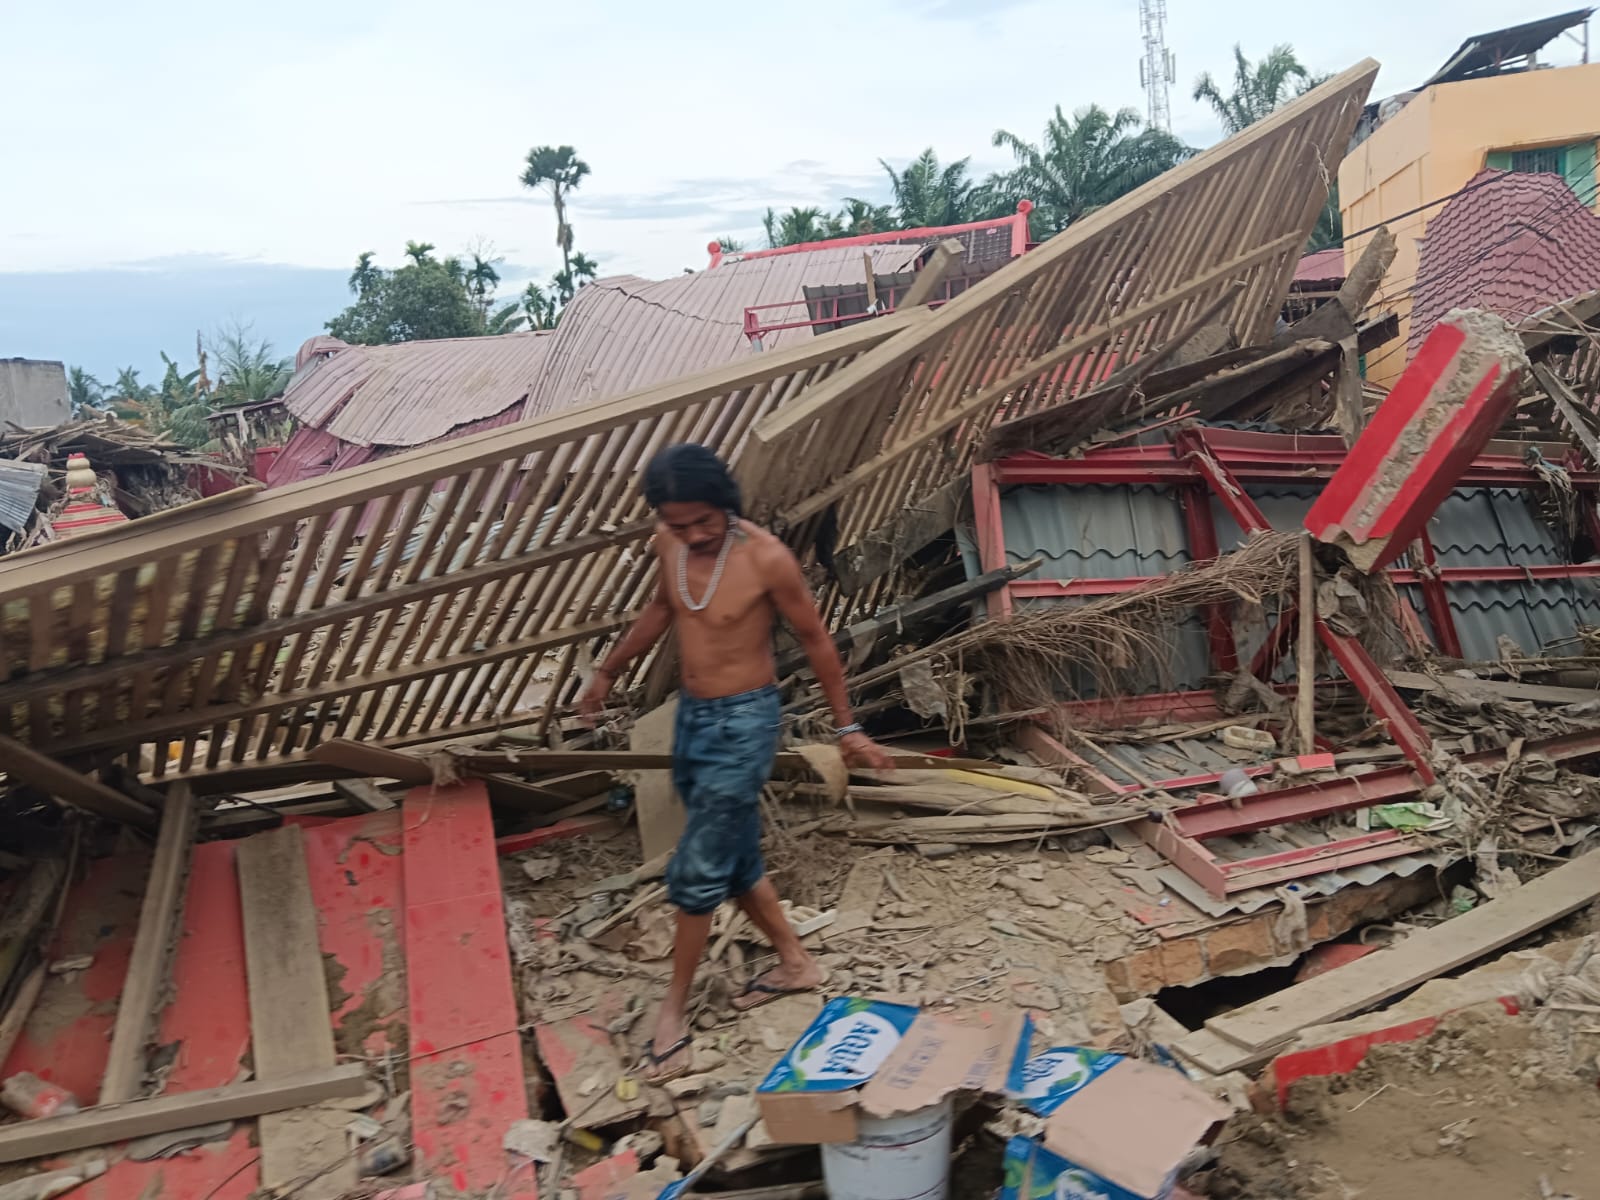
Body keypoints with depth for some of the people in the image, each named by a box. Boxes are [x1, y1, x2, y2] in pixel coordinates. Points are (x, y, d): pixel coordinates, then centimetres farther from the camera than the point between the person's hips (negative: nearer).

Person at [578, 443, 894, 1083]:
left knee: (697, 872, -2)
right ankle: (795, 962, 36)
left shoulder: (766, 557, -21)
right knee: (736, 861, 17)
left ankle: (673, 1010, 14)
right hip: (690, 716, 7)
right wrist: (608, 671, 25)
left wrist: (846, 726, -2)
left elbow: (815, 639, -9)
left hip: (742, 722, -7)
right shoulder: (667, 544, -4)